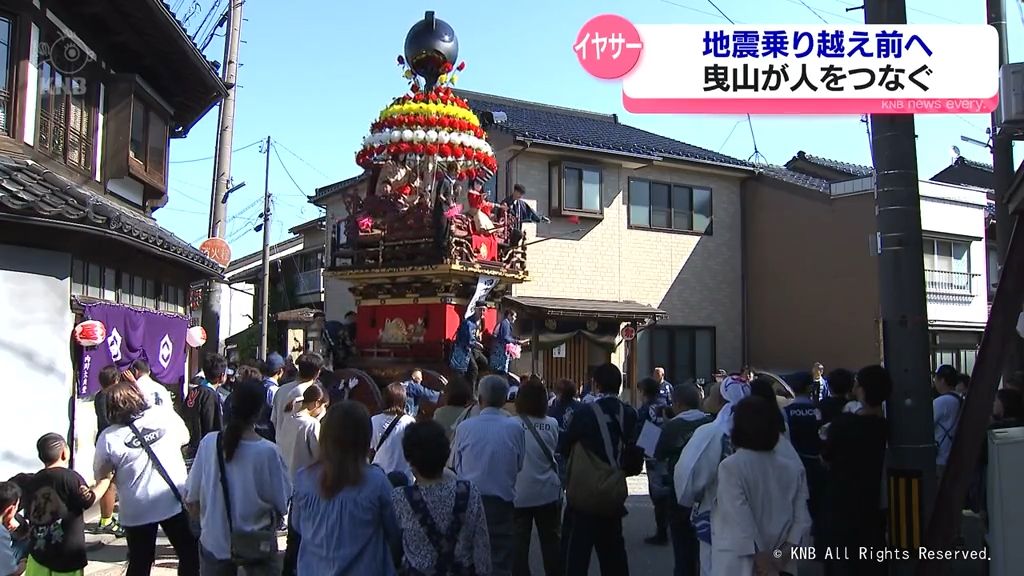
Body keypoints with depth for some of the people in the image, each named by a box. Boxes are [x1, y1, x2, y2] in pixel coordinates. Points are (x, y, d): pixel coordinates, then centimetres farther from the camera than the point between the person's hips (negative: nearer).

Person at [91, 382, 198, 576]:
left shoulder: (108, 437, -10)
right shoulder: (165, 414, -8)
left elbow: (103, 478, -2)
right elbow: (184, 438, 9)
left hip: (136, 511, 1)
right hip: (174, 502, 0)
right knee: (190, 555, 15)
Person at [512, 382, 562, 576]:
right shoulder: (552, 424, -5)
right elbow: (553, 450, 8)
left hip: (519, 493, -2)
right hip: (547, 492, 2)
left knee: (519, 543, 6)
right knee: (550, 541, 14)